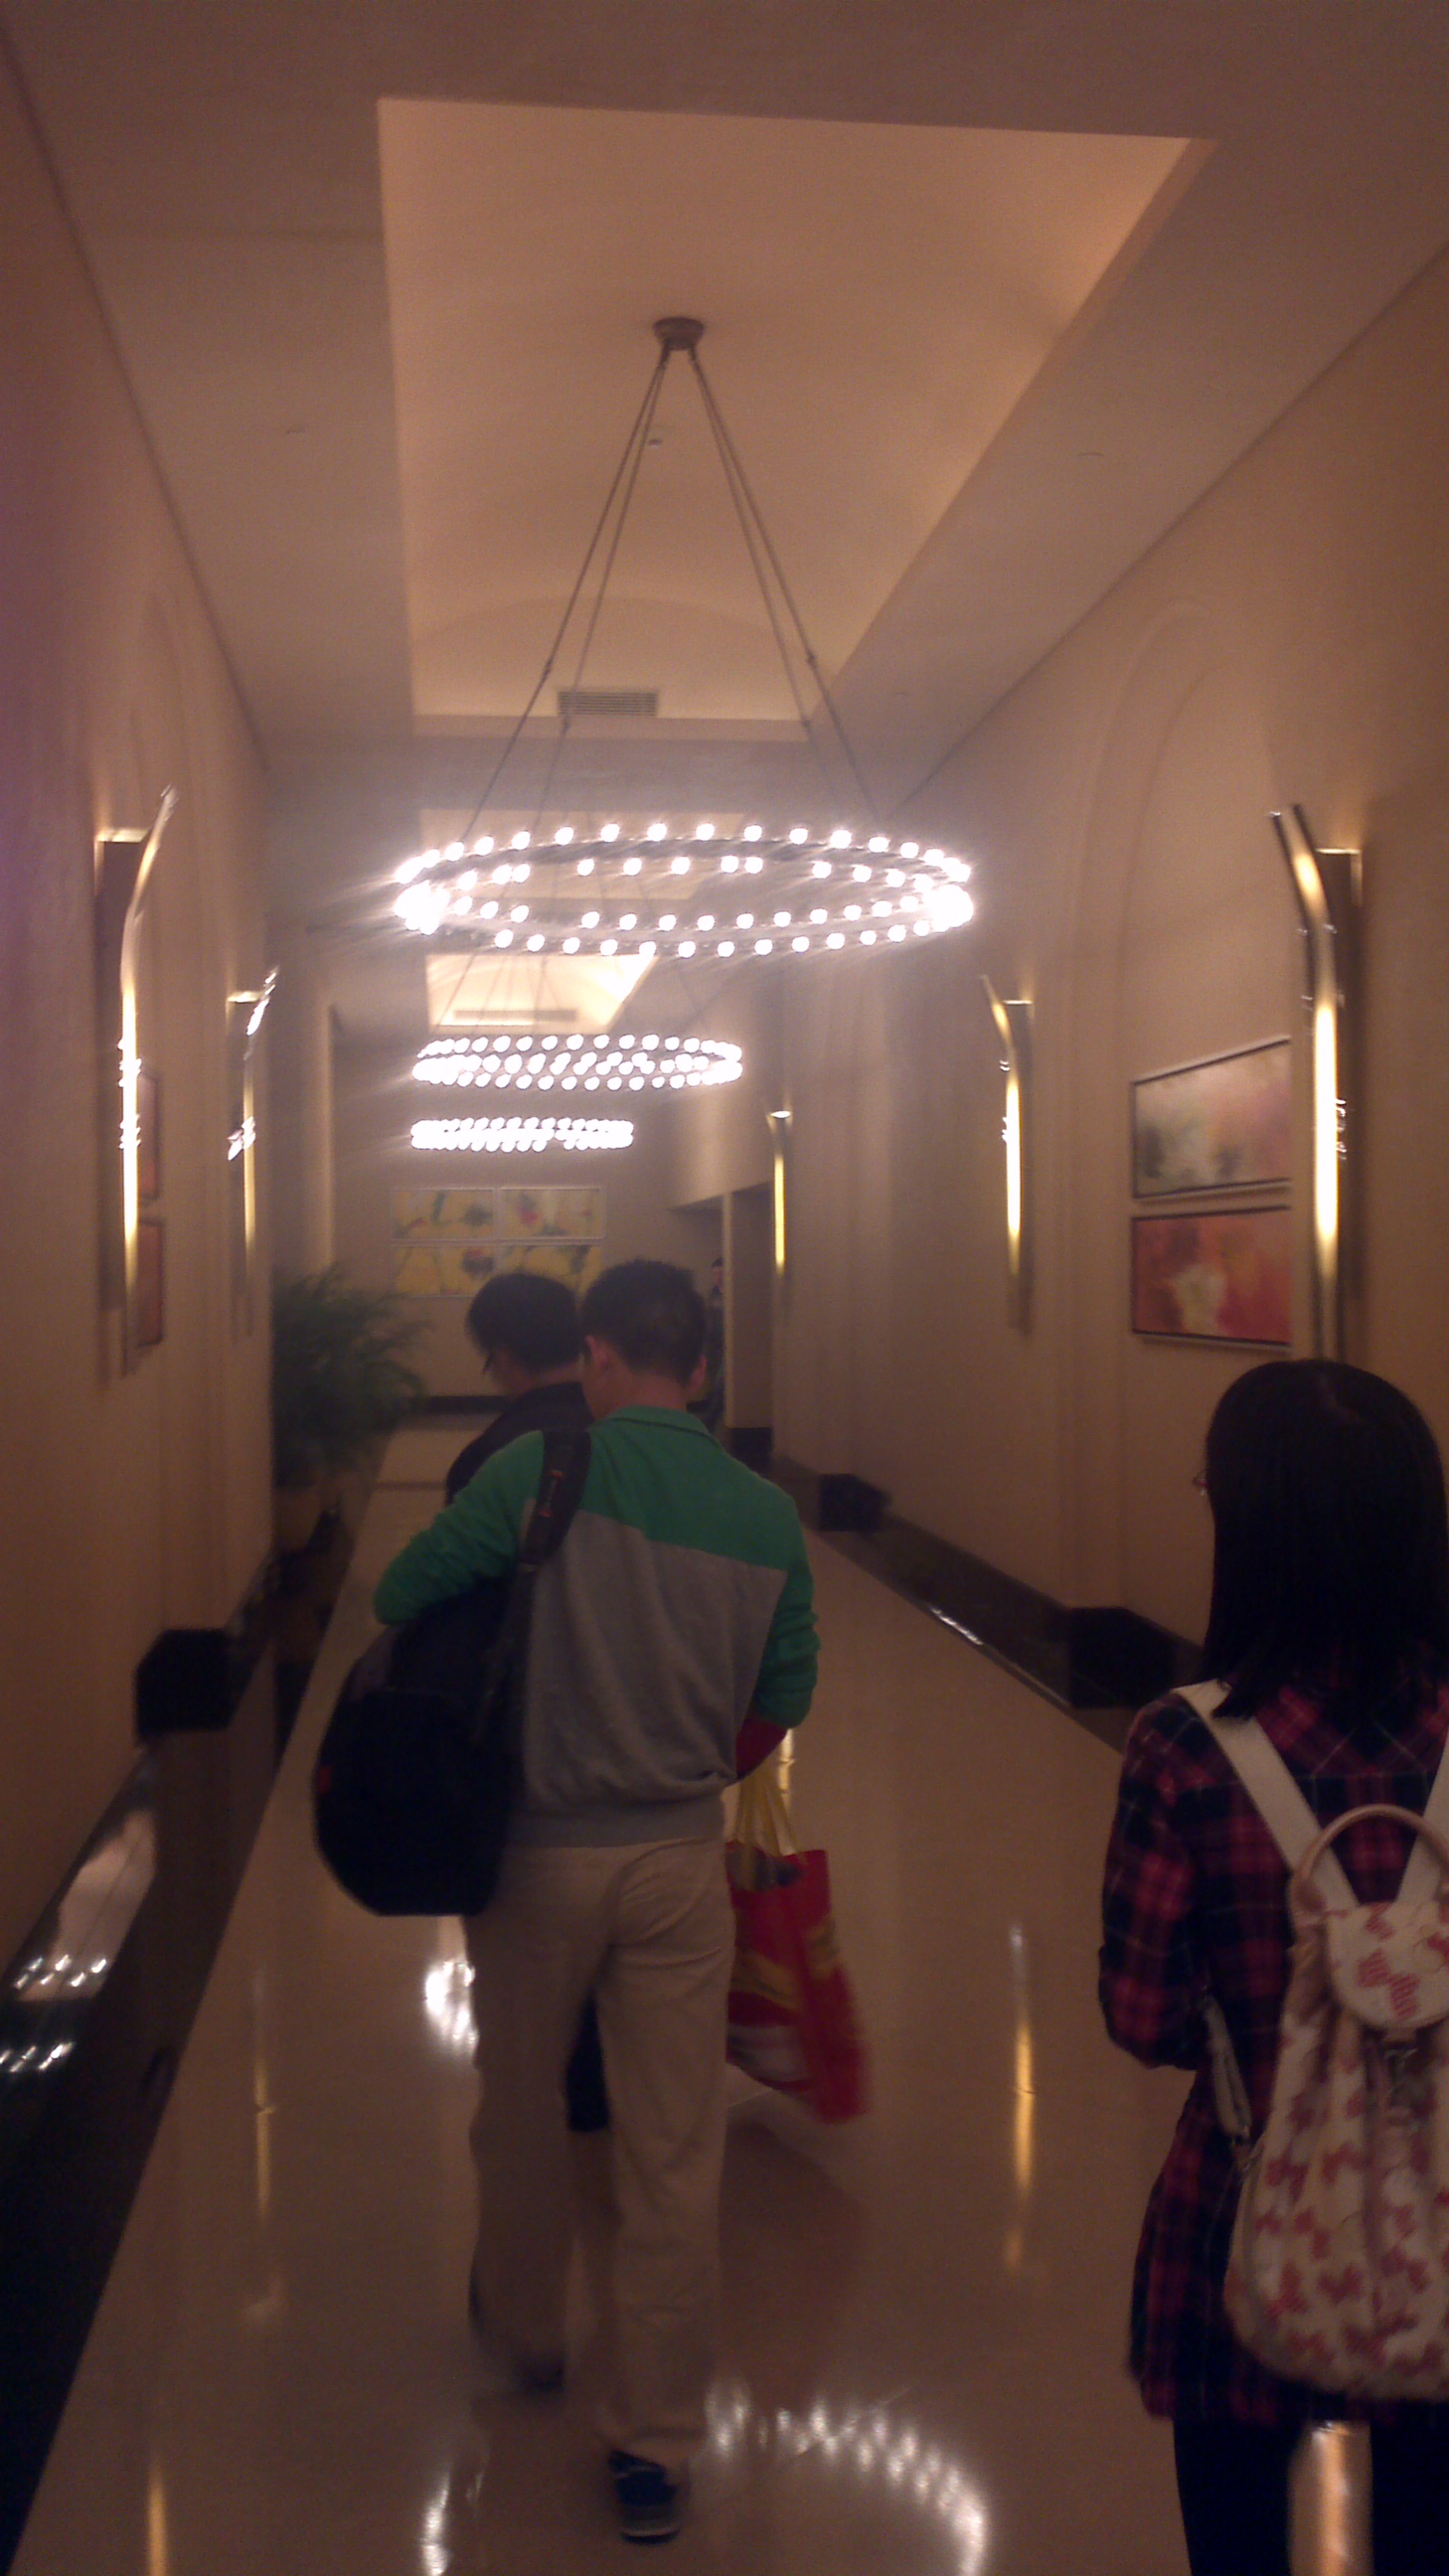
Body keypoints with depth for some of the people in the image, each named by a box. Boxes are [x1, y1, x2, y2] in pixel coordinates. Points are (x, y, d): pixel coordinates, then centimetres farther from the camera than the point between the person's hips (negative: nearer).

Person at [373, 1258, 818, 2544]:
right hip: (679, 1860, 2)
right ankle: (656, 2448, 20)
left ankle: (526, 2328, 45)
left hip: (538, 1853, -1)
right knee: (674, 2158, 10)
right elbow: (781, 1705, 4)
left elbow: (401, 1593, -11)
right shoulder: (766, 1514, -4)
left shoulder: (543, 1470, -14)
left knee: (521, 2113, 22)